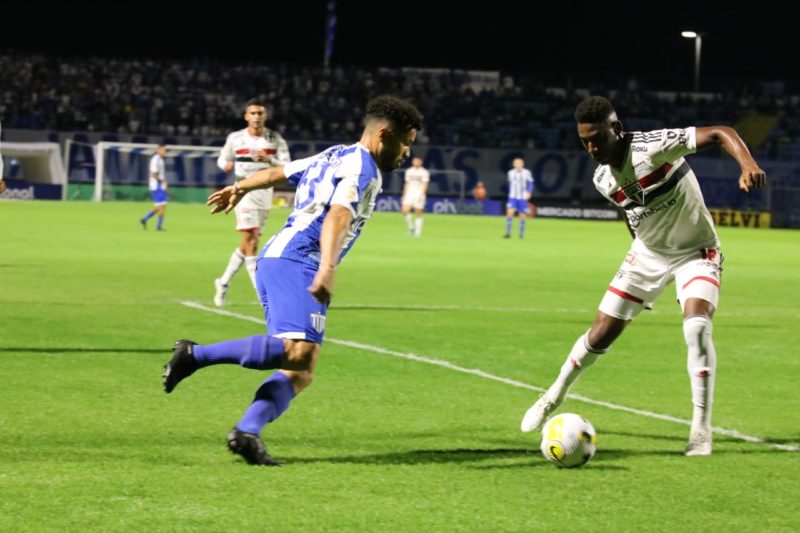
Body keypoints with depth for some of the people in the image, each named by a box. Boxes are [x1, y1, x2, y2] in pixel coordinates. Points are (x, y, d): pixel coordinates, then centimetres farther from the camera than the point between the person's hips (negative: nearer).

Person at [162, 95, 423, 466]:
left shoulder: (334, 157, 23)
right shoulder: (361, 167, -5)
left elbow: (279, 172, 37)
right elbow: (337, 217, -22)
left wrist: (241, 188, 54)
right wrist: (328, 270, -35)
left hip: (275, 257, 10)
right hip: (297, 261, -10)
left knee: (300, 373, 1)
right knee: (299, 350, -27)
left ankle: (247, 432, -16)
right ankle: (197, 354, -23)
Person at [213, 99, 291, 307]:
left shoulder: (275, 139, 1)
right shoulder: (235, 138, 0)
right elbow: (222, 159, 14)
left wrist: (270, 159, -23)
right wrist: (226, 164, -10)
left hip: (265, 194, 3)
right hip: (245, 193, -3)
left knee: (246, 245, 11)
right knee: (251, 243, -13)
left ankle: (224, 282, 29)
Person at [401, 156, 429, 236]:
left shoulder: (424, 172, -2)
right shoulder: (409, 171, 12)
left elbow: (425, 185, -7)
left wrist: (421, 194, -19)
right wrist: (404, 195, 15)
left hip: (419, 194, -4)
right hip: (409, 193, 4)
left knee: (418, 213, -3)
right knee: (405, 211, -11)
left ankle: (417, 231, 6)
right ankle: (411, 227, 8)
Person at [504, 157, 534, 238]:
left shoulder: (526, 173, -3)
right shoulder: (511, 173, 7)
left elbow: (530, 184, -2)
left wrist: (528, 192, -17)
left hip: (522, 198, -1)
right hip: (513, 197, 1)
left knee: (522, 216, 3)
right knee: (509, 213, -17)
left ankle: (521, 234, 20)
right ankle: (508, 233, -16)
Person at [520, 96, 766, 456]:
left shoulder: (654, 147, -29)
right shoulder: (602, 180, -8)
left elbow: (720, 134, -34)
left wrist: (748, 164, -51)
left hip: (696, 253, -5)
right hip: (648, 254, 5)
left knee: (696, 326, -28)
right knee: (601, 333, 5)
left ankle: (701, 430, -20)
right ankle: (554, 396, 30)